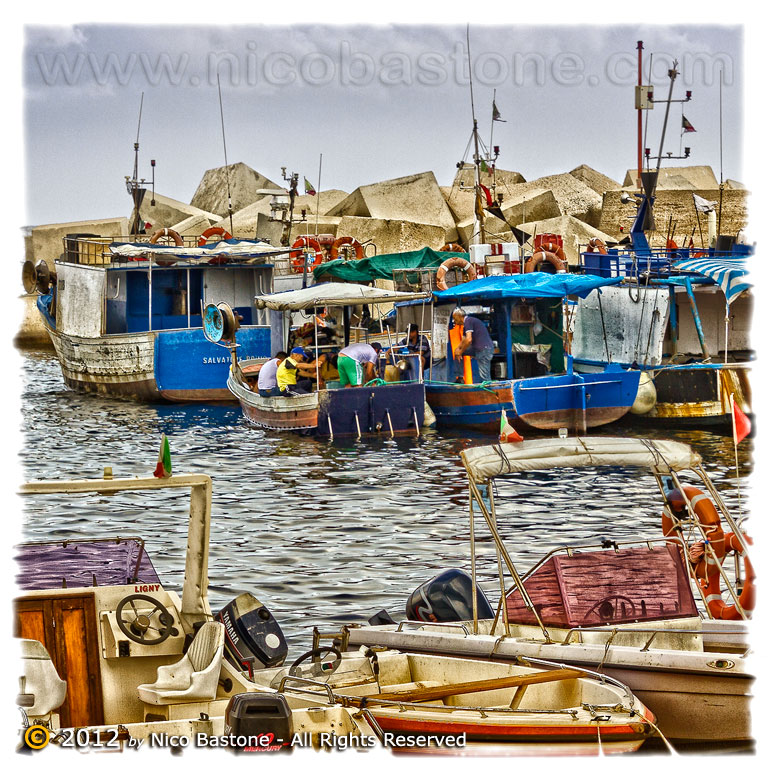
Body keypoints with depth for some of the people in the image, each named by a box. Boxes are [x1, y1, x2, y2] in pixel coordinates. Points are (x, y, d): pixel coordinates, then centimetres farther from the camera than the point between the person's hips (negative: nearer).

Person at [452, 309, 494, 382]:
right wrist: (457, 349, 7)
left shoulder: (468, 321, -11)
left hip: (484, 349, -10)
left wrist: (460, 352, -9)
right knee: (457, 351, 16)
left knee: (484, 377, -11)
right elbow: (463, 340, 26)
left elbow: (468, 340, -22)